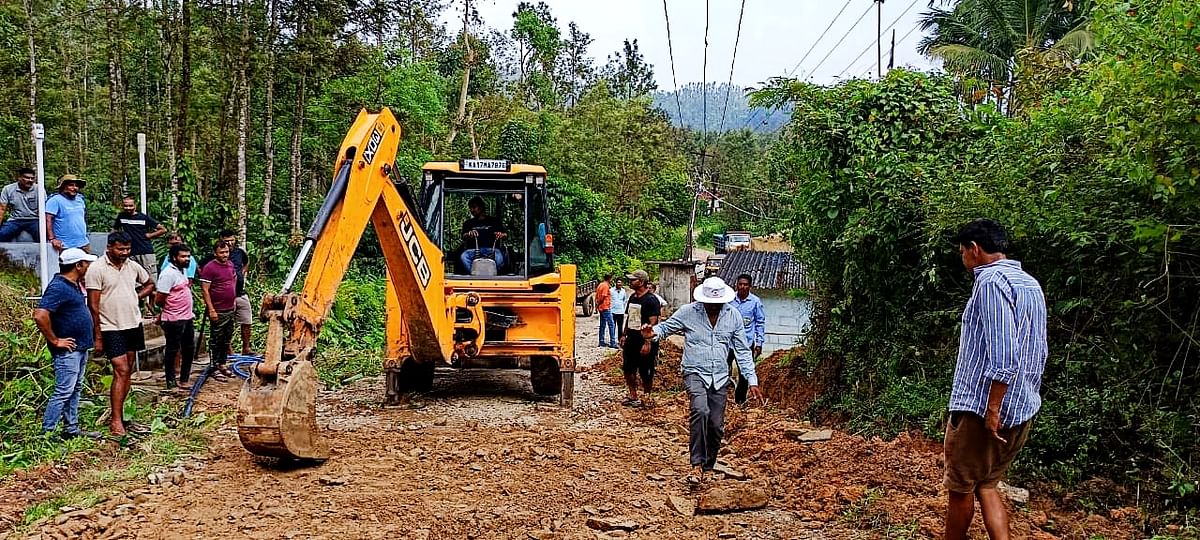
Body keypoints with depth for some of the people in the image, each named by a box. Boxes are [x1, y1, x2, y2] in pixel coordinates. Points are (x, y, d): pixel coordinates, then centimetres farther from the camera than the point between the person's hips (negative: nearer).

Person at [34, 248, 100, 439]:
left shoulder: (74, 285, 11)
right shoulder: (58, 287, -20)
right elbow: (40, 316, -30)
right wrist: (55, 341, -21)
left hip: (80, 348, 10)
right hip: (67, 350, -10)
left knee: (75, 390, 16)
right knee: (63, 392, -7)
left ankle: (72, 429, 24)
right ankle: (46, 433, -1)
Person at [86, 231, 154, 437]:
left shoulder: (133, 266, 5)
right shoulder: (96, 269, -11)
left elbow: (150, 284, 24)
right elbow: (93, 305, -11)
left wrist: (137, 296, 4)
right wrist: (98, 336, -11)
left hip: (133, 325, 6)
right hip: (111, 328, -6)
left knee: (126, 371, 10)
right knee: (121, 371, -11)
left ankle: (117, 414, 19)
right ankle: (116, 421, -8)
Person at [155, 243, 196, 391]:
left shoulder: (183, 270, 10)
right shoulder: (169, 274, -18)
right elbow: (159, 301, -18)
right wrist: (167, 310, 0)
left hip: (187, 317, 9)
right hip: (174, 320, -9)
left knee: (189, 349, 15)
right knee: (172, 351, 2)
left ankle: (183, 380, 26)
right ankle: (171, 383, 12)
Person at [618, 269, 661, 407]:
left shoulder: (651, 300, -14)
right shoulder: (633, 297, 11)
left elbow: (653, 323, -18)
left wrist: (648, 343, -23)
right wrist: (624, 335, 18)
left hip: (644, 342, -8)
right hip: (631, 340, 8)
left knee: (646, 373, 2)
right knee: (628, 369, 12)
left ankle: (647, 397, 16)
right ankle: (633, 396, 24)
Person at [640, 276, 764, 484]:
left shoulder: (733, 315, 2)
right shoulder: (688, 312, -6)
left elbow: (743, 350, 6)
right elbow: (666, 326, 4)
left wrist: (752, 381, 1)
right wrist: (653, 332, -21)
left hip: (720, 377, 3)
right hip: (695, 373, -3)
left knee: (716, 425, 4)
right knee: (700, 411, -28)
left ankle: (708, 467, 25)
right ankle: (697, 465, -23)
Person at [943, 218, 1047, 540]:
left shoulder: (991, 282, -17)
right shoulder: (1031, 284, 12)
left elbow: (1002, 356, -25)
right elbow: (1039, 353, 16)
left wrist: (992, 409, -22)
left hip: (982, 408, -9)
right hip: (1023, 410, 9)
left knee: (960, 488, 8)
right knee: (985, 485, 17)